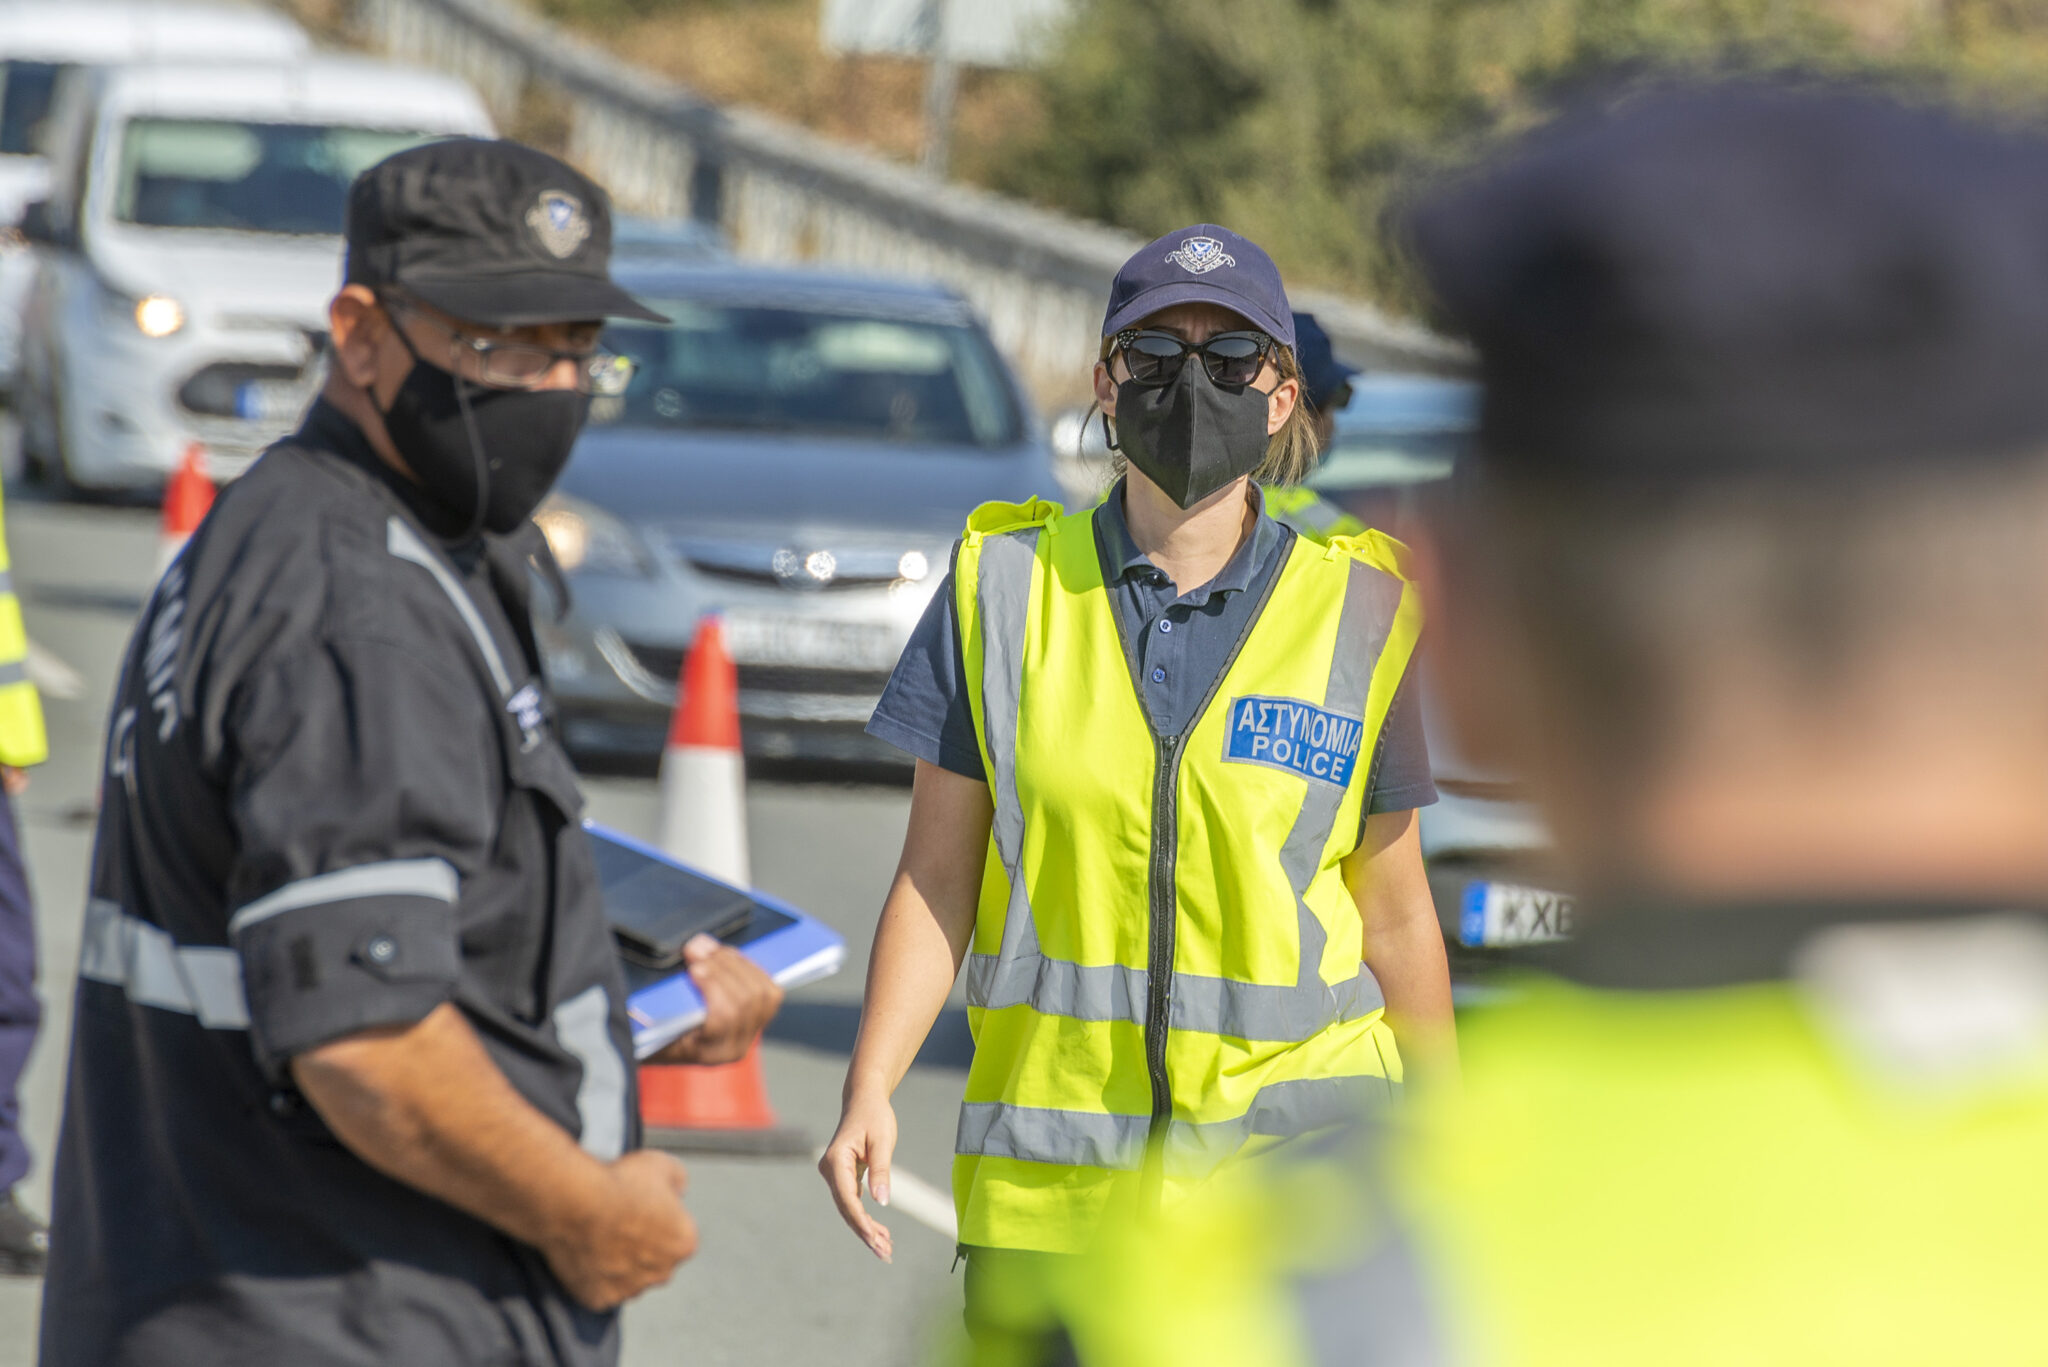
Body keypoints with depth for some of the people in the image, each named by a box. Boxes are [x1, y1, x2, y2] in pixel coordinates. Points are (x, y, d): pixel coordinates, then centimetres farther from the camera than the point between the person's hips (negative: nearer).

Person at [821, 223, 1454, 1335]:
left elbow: (1395, 915, 10)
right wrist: (869, 1091, -6)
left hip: (1295, 1149, -1)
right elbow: (938, 876, 6)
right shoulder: (1006, 587, 4)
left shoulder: (1357, 617, 3)